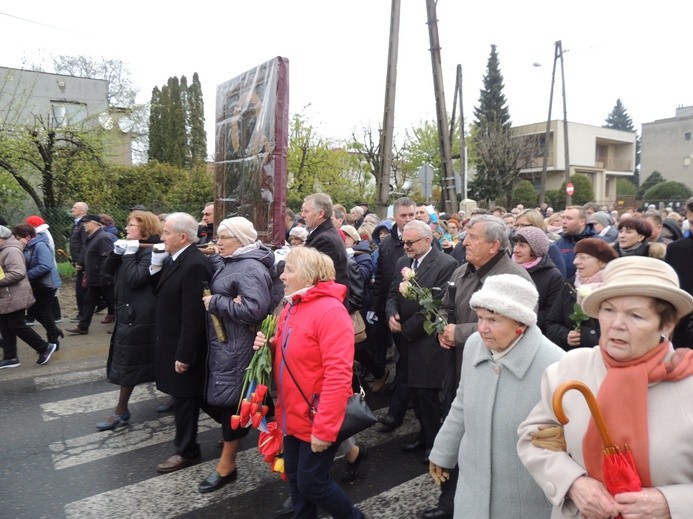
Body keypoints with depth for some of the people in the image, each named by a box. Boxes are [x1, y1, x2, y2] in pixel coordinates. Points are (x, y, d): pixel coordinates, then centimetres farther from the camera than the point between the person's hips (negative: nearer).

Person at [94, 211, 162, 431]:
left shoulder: (151, 251, -16)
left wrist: (129, 254, -18)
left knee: (128, 364, -1)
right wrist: (116, 252, -8)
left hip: (140, 317, -10)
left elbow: (134, 279, -25)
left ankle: (121, 412, 11)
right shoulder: (130, 248, 13)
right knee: (126, 362, 17)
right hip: (128, 313, 10)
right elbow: (107, 271, 8)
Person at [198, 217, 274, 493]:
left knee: (231, 400, 2)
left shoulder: (251, 269, -20)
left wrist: (215, 302, -20)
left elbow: (255, 310, -30)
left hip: (237, 346, -9)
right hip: (223, 342, 9)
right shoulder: (226, 261, 10)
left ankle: (226, 465, 16)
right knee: (221, 399, 17)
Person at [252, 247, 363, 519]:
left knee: (312, 482, 5)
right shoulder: (291, 307, 5)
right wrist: (269, 347, -3)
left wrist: (324, 428, -26)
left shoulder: (330, 310, -22)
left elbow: (338, 374, -26)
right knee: (295, 476, 19)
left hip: (316, 420, -8)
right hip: (292, 415, 8)